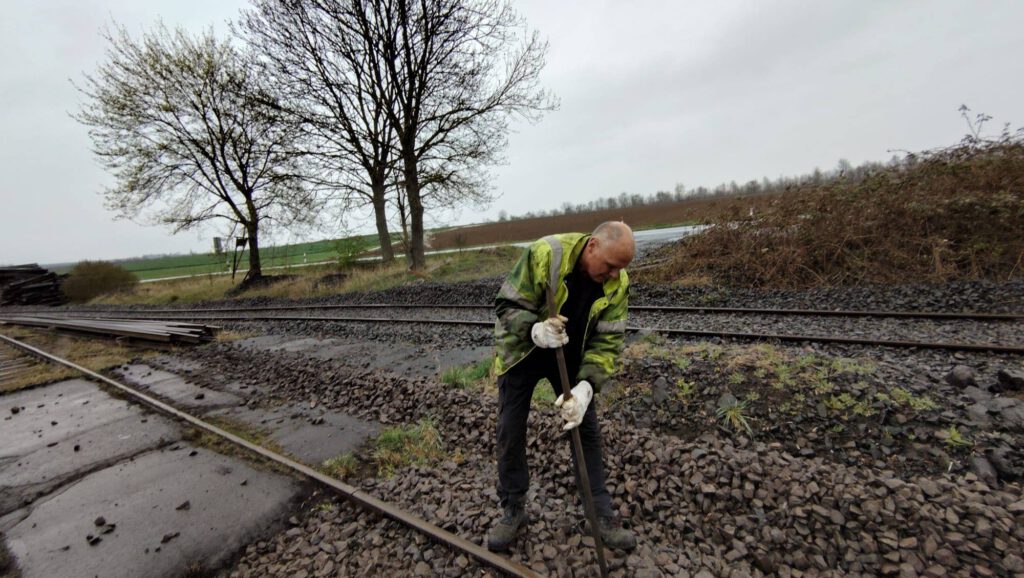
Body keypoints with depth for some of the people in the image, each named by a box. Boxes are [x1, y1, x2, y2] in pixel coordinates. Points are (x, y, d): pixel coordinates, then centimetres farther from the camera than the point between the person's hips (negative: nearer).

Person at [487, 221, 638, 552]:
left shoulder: (616, 283, -18)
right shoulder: (545, 254, -30)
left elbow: (608, 340, -17)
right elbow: (507, 305, -24)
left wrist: (586, 385, -31)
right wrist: (535, 330, -43)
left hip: (571, 356, 3)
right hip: (522, 350, -2)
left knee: (586, 428, 5)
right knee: (510, 430, 3)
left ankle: (601, 514, 23)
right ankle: (512, 510, 24)